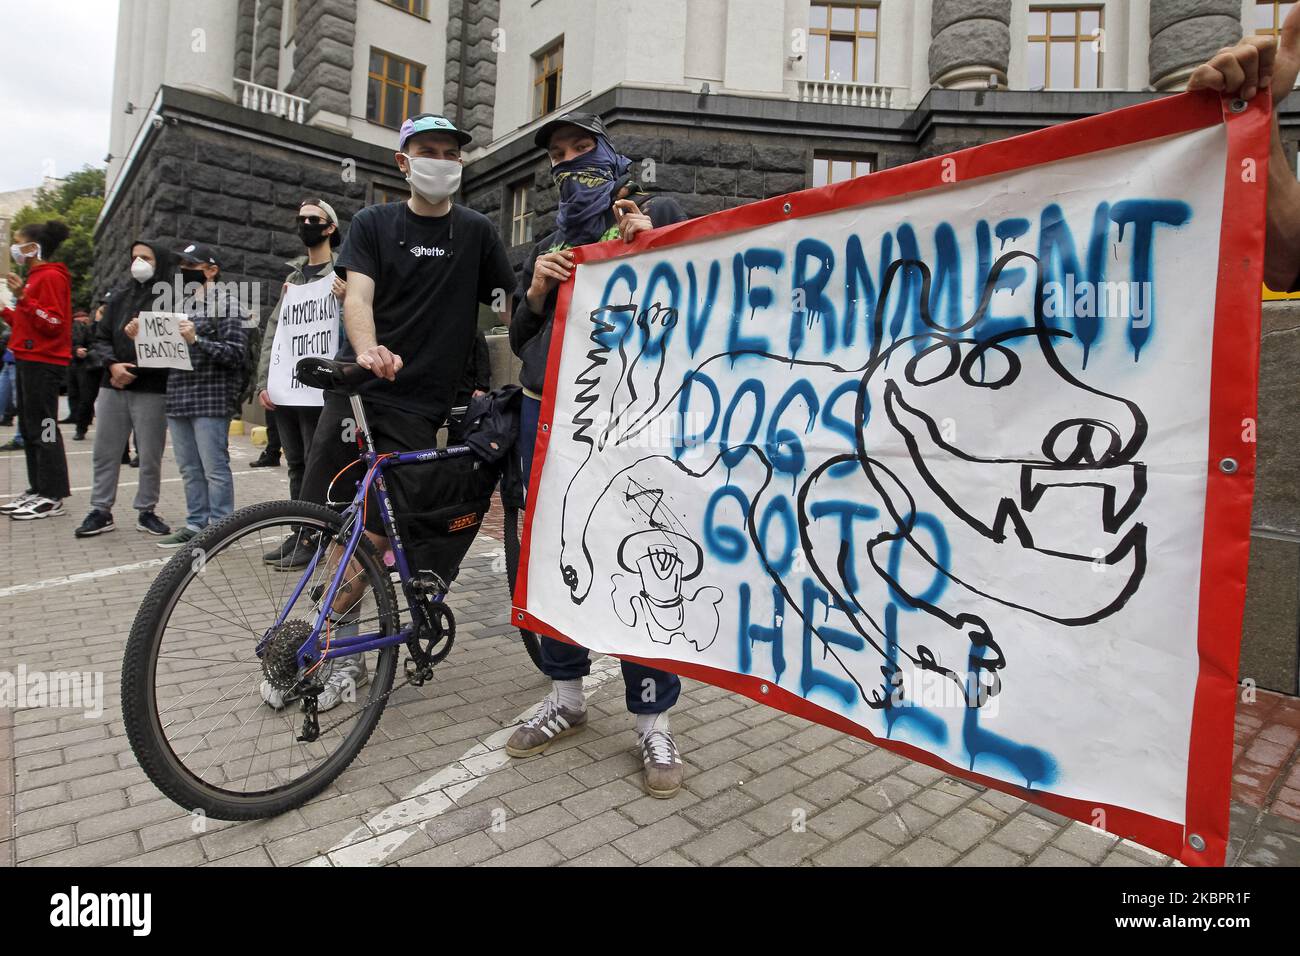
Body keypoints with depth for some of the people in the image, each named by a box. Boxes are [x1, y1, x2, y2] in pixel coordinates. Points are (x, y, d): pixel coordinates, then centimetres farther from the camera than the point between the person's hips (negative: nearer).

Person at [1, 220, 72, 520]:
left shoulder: (51, 277, -9)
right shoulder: (34, 277, 21)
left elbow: (54, 323, -18)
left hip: (43, 363, -10)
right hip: (28, 360, 10)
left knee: (42, 427, -8)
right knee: (29, 428, 12)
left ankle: (52, 497, -3)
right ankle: (38, 490, 18)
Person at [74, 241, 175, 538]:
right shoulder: (118, 296, 13)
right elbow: (100, 337, 12)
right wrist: (112, 364, -6)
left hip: (151, 390, -5)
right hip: (113, 385, 5)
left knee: (150, 455, 3)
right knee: (104, 452, 9)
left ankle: (146, 511, 16)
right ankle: (101, 511, 18)